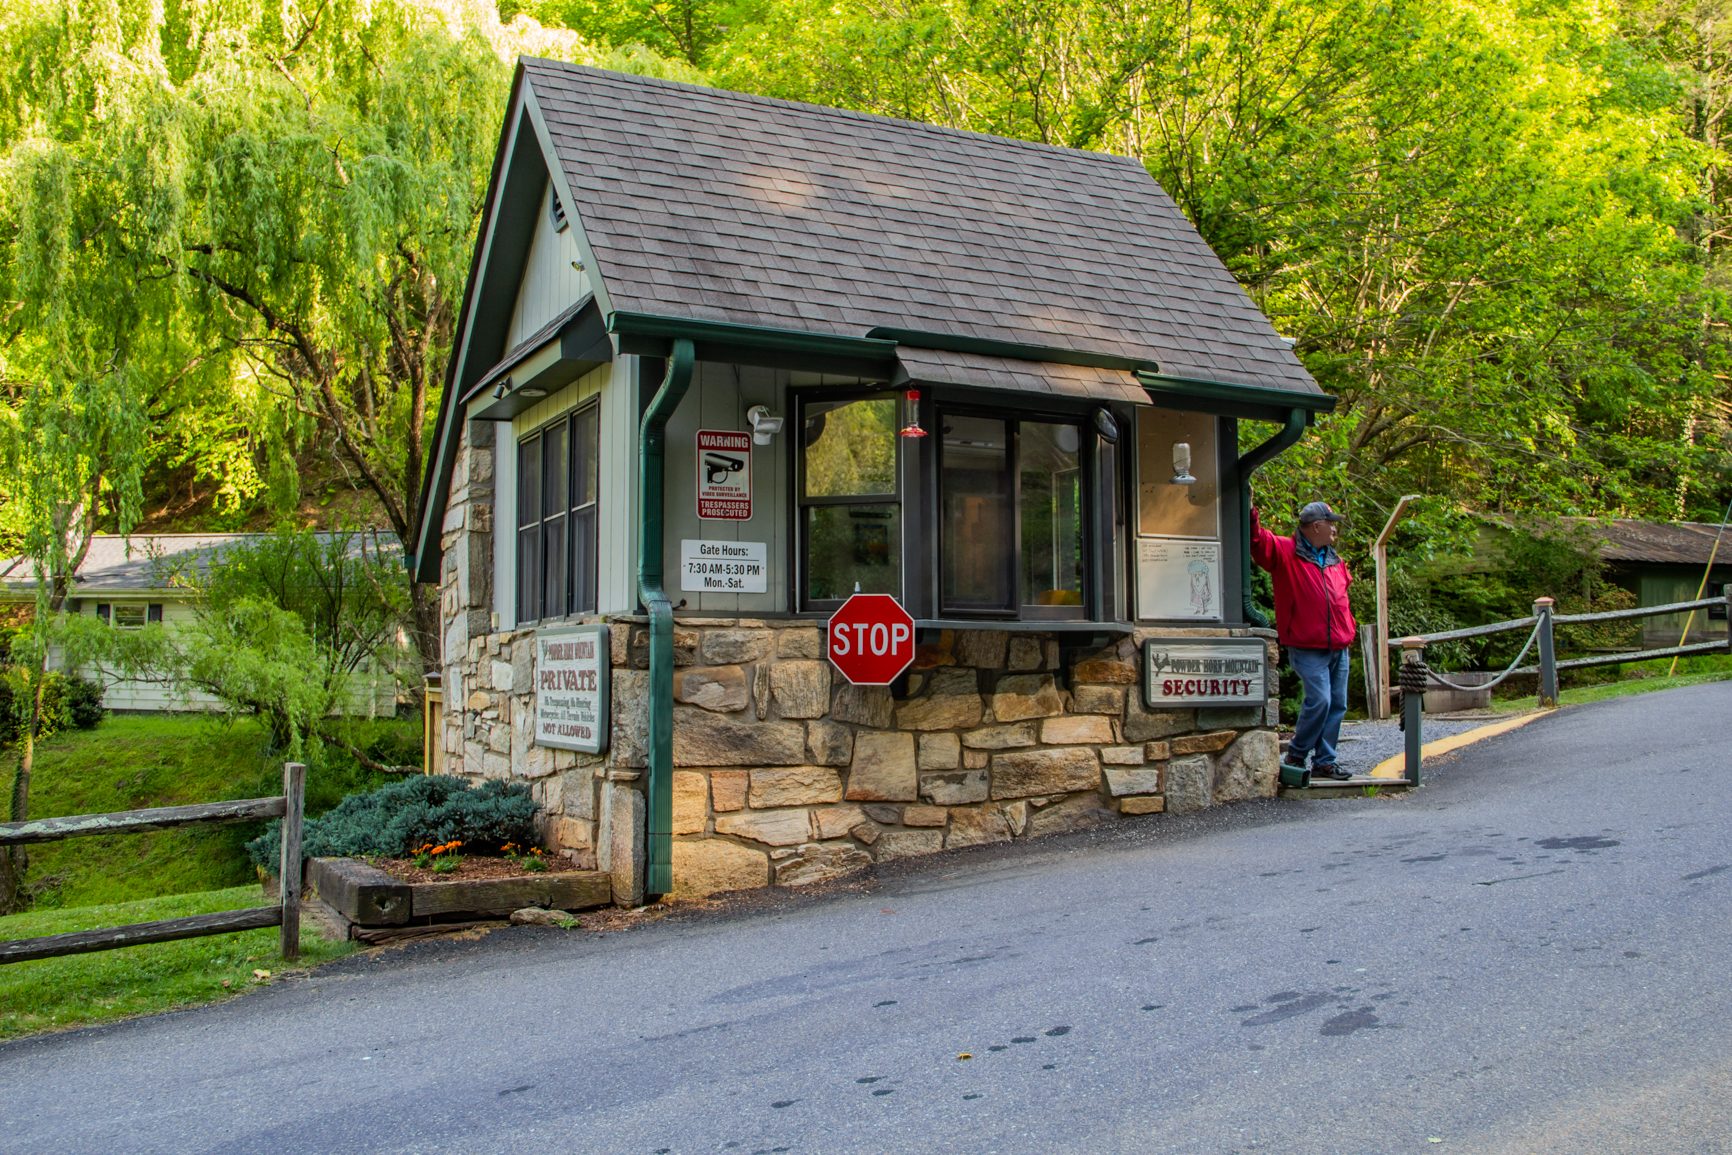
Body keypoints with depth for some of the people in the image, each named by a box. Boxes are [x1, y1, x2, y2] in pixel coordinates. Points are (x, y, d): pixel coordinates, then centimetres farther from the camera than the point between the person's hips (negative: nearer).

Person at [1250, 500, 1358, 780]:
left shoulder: (1334, 561, 18)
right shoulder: (1284, 552, -5)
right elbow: (1257, 541, -19)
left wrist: (1349, 628, 21)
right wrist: (1251, 513, -33)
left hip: (1339, 647, 7)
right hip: (1308, 648, -7)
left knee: (1337, 704, 7)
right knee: (1320, 700, -15)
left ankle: (1325, 762, 16)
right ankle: (1295, 755, 4)